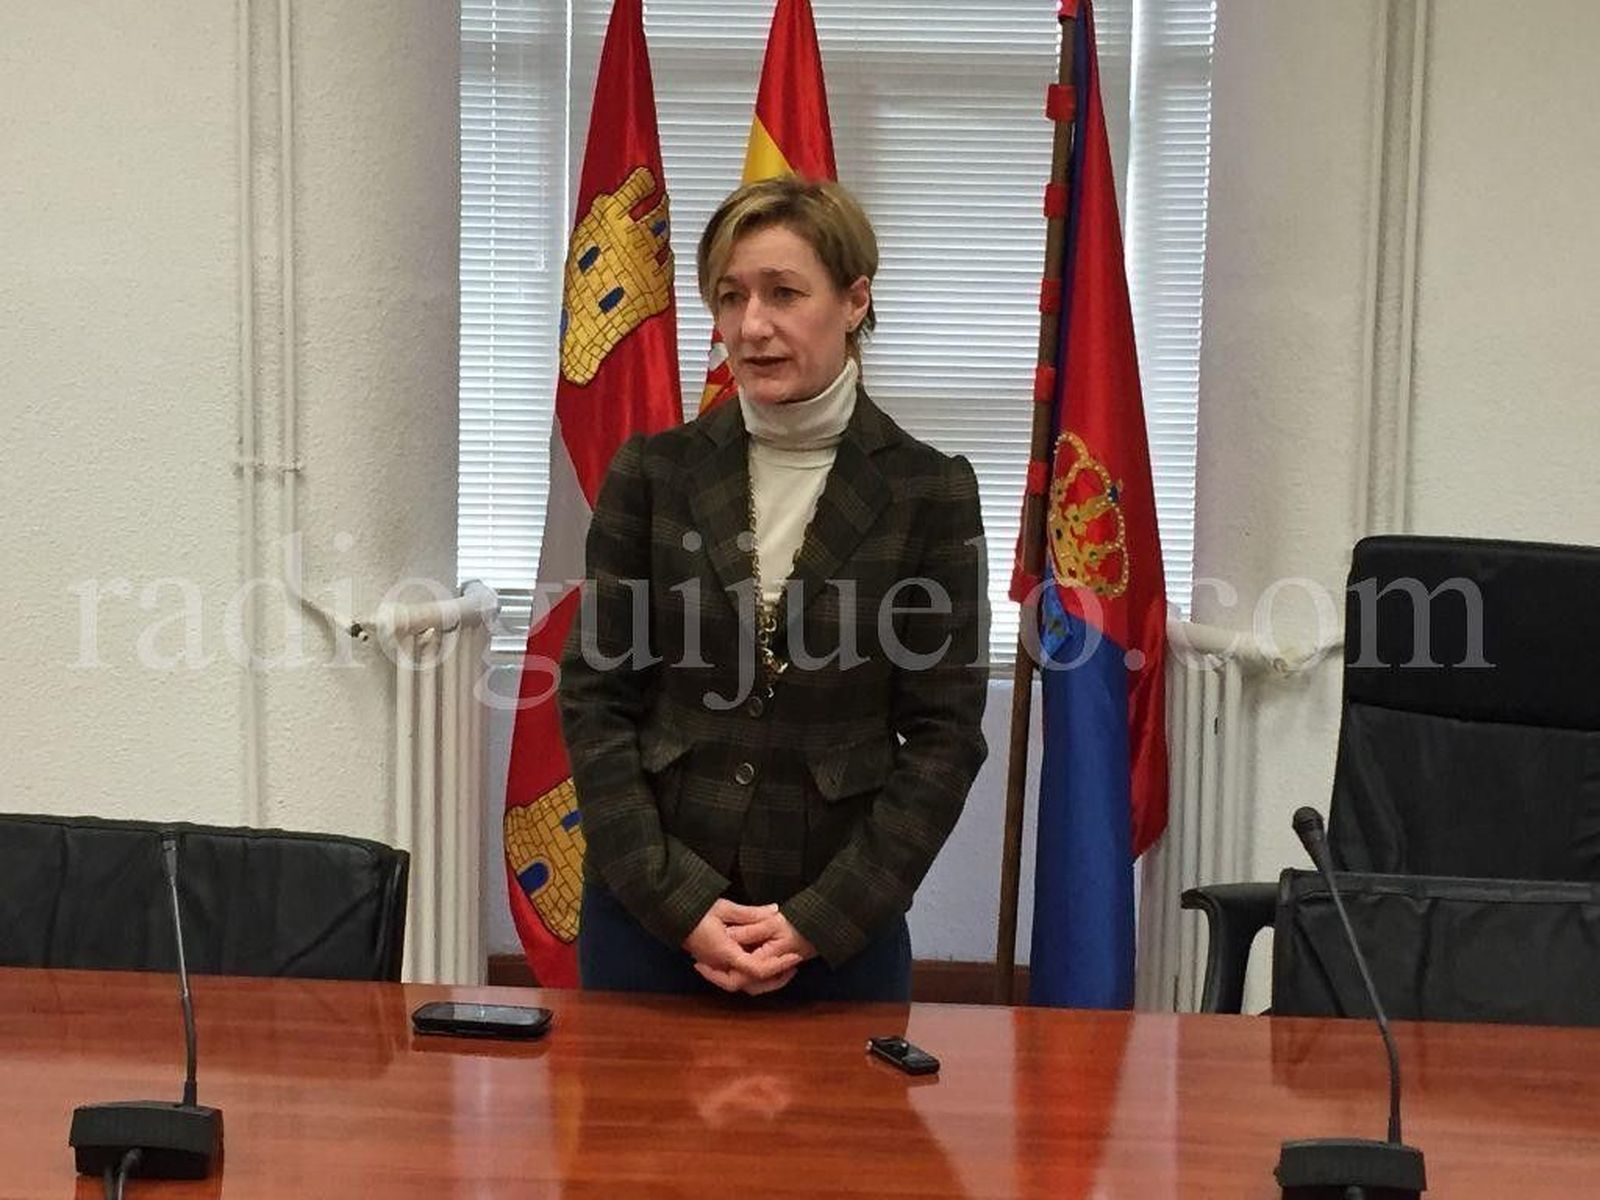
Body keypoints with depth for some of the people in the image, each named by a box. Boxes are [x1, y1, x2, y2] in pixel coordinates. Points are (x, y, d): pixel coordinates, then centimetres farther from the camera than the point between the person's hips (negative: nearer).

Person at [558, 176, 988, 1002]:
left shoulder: (929, 493, -3)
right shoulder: (652, 474, 0)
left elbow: (945, 734, -4)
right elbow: (592, 697, 0)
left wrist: (820, 920, -11)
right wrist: (679, 902, -9)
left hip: (841, 927, -1)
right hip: (648, 914, 1)